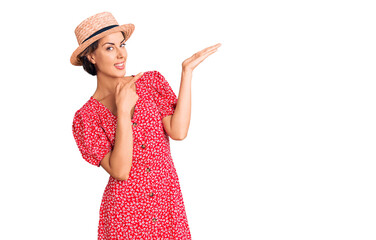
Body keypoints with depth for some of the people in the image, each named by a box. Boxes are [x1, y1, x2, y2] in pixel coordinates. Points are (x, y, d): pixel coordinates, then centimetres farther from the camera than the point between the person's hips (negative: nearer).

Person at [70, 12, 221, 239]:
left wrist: (187, 71, -12)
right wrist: (123, 111, -20)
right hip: (125, 212, -2)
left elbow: (178, 132, -12)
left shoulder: (151, 81, 2)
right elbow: (120, 171, -16)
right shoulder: (87, 116, -5)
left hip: (170, 205, 3)